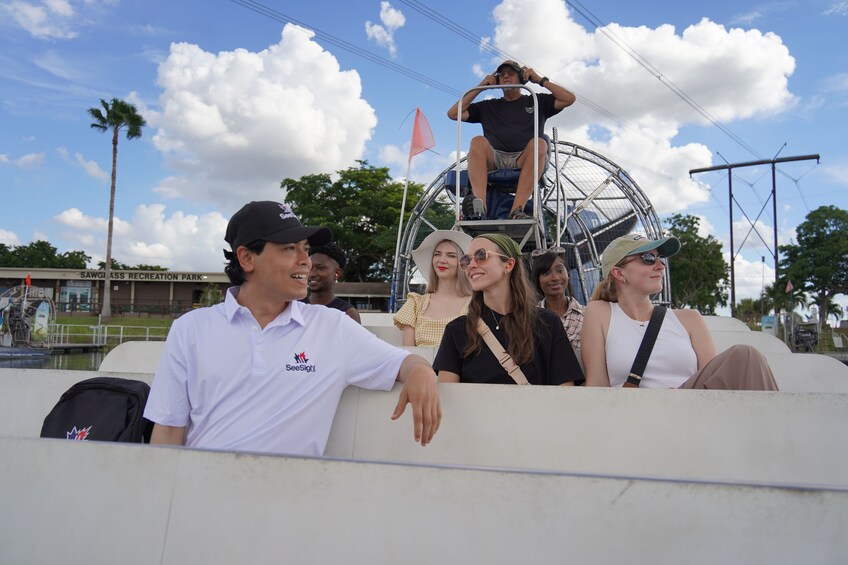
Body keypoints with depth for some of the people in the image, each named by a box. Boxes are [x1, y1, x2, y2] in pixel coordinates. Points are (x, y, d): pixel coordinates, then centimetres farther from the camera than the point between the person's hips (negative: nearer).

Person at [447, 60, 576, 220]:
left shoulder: (536, 102, 26)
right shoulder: (488, 106, 29)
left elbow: (569, 99, 16)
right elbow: (453, 114, 21)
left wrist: (541, 80, 16)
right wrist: (480, 87, 19)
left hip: (524, 161, -1)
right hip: (494, 161, 1)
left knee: (539, 144, -33)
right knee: (478, 141, -30)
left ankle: (517, 210, -46)